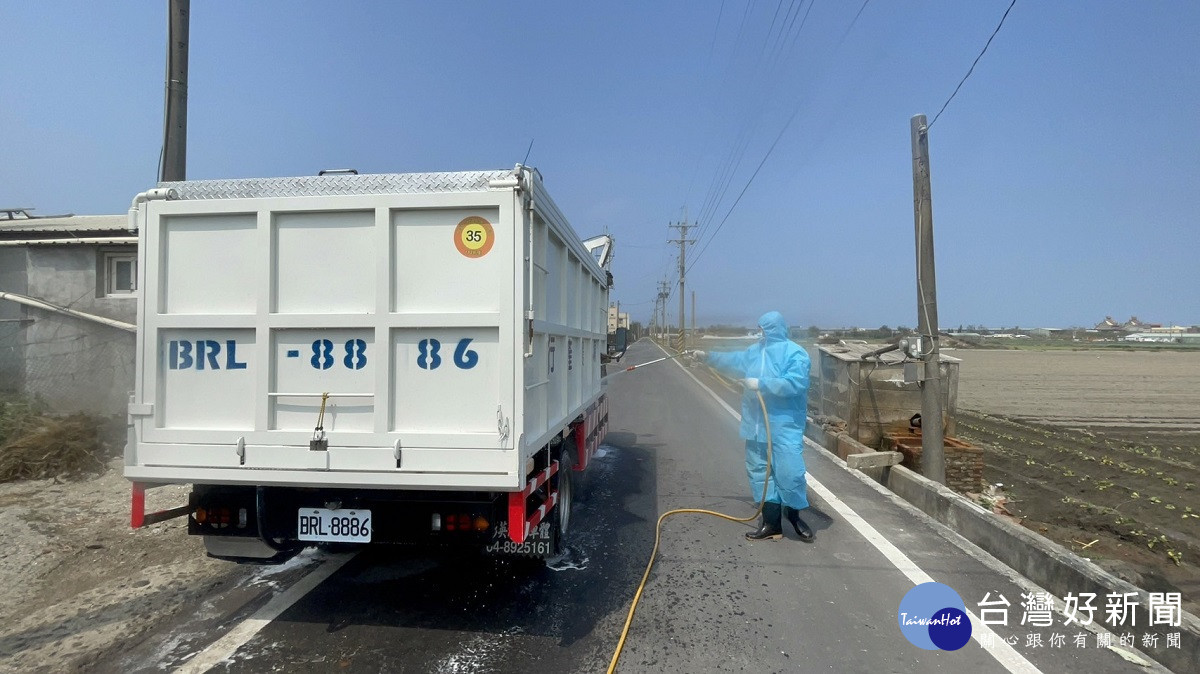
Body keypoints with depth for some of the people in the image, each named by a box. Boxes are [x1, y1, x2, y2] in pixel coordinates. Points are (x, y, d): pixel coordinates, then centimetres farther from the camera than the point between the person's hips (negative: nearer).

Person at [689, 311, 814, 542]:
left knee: (789, 472, -6)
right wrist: (708, 357, 25)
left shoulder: (795, 353, -12)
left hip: (784, 427, -7)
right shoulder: (755, 351, 11)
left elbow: (794, 384, -22)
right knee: (759, 472, 10)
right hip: (756, 426, 7)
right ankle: (772, 523, 20)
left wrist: (761, 384, -20)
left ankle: (794, 516, 22)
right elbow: (734, 360, 24)